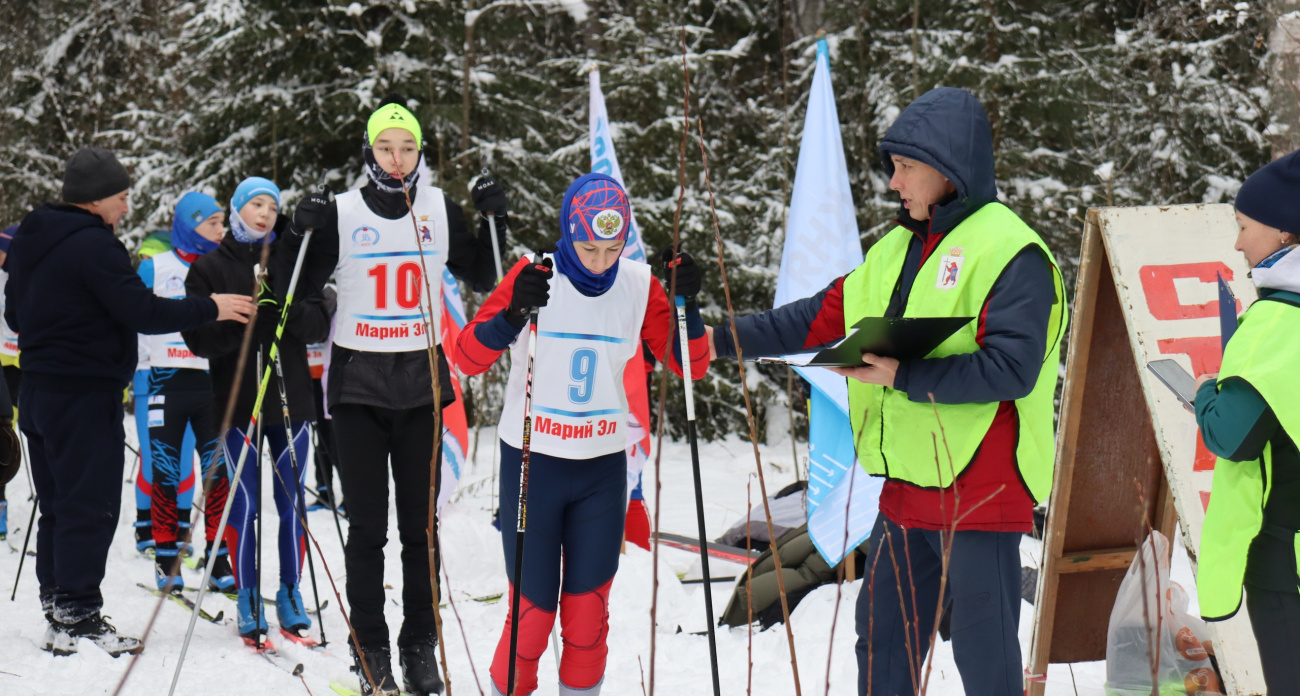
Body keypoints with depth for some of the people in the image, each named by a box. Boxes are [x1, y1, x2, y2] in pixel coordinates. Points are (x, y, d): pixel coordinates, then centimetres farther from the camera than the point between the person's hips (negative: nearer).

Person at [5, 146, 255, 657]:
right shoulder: (93, 245, -17)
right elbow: (142, 312, -21)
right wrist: (210, 308, -12)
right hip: (87, 394, -9)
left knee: (59, 507, 15)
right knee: (90, 508, -5)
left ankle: (57, 609, 19)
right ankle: (78, 616, -5)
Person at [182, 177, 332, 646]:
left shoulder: (293, 260, 8)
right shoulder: (210, 268, 2)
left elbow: (320, 323, 1)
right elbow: (198, 337, -5)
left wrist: (290, 315, -20)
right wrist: (241, 325, -22)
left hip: (291, 397, 2)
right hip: (238, 401, -2)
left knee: (292, 502, 6)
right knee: (244, 503, 1)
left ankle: (291, 594, 17)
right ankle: (248, 599, 10)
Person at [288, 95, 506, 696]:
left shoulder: (440, 211, 5)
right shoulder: (342, 213, 0)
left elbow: (482, 276, 12)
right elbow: (302, 290, 2)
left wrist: (494, 221, -3)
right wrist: (303, 235, -14)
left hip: (421, 383, 1)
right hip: (359, 382, -1)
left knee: (421, 524, 4)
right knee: (366, 525, 0)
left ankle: (421, 648, 12)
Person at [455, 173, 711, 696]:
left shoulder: (638, 285, -1)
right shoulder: (534, 276, -9)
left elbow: (692, 367, 1)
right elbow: (468, 358, -15)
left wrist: (686, 303, -15)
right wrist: (515, 313, -32)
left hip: (602, 469, 2)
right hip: (532, 461, -2)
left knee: (588, 610, 4)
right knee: (533, 609, -2)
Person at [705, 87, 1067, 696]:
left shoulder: (1010, 252, -13)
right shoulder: (897, 250, 14)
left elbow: (1011, 368, -22)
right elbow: (825, 316, 17)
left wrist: (904, 377, -23)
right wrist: (722, 339, 11)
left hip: (981, 489, -9)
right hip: (907, 491, 9)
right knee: (883, 640, 16)